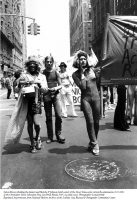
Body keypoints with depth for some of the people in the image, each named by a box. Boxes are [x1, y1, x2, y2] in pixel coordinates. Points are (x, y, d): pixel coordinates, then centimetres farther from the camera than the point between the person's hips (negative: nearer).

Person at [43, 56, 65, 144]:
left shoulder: (56, 72, 6)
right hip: (46, 96, 0)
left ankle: (58, 134, 6)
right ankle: (50, 136, 13)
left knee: (59, 115, -10)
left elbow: (60, 85, 6)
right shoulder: (42, 73, 6)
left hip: (55, 95, 0)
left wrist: (56, 88, -14)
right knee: (48, 117, 4)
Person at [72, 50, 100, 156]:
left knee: (96, 121, 4)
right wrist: (82, 73, -9)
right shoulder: (75, 74, 0)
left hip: (96, 97, 3)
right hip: (85, 98, -3)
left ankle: (92, 142, 21)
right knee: (90, 121, -11)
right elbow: (82, 86, -12)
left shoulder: (91, 69, 8)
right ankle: (95, 145, 0)